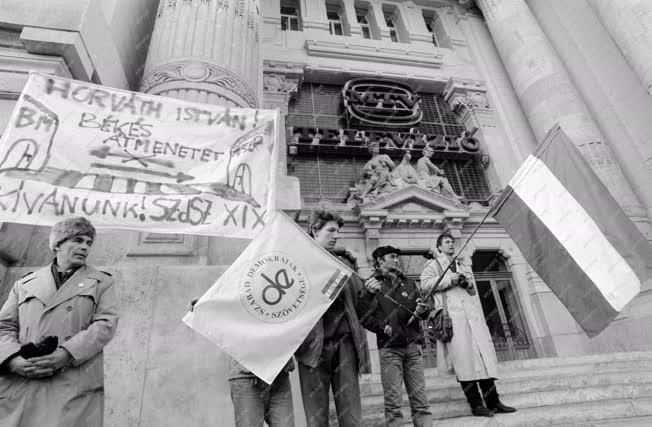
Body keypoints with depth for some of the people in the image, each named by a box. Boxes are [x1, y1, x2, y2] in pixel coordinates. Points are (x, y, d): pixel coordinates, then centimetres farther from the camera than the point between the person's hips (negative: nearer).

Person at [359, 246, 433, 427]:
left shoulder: (408, 283, 17)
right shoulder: (372, 284, 2)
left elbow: (422, 308, 13)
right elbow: (363, 317, -4)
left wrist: (423, 309, -8)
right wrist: (382, 327, -16)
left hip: (413, 346, 4)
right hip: (389, 348, -4)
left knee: (420, 397, 5)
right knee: (393, 399, -1)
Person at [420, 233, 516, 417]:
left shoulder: (464, 266, 29)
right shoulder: (433, 264, 12)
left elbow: (474, 290, 25)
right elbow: (425, 284, -2)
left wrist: (468, 283, 2)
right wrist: (449, 280, -9)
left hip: (472, 312, 5)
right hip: (452, 314, -5)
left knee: (484, 353, 0)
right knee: (464, 357, -9)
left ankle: (493, 401, 6)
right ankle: (476, 404, -5)